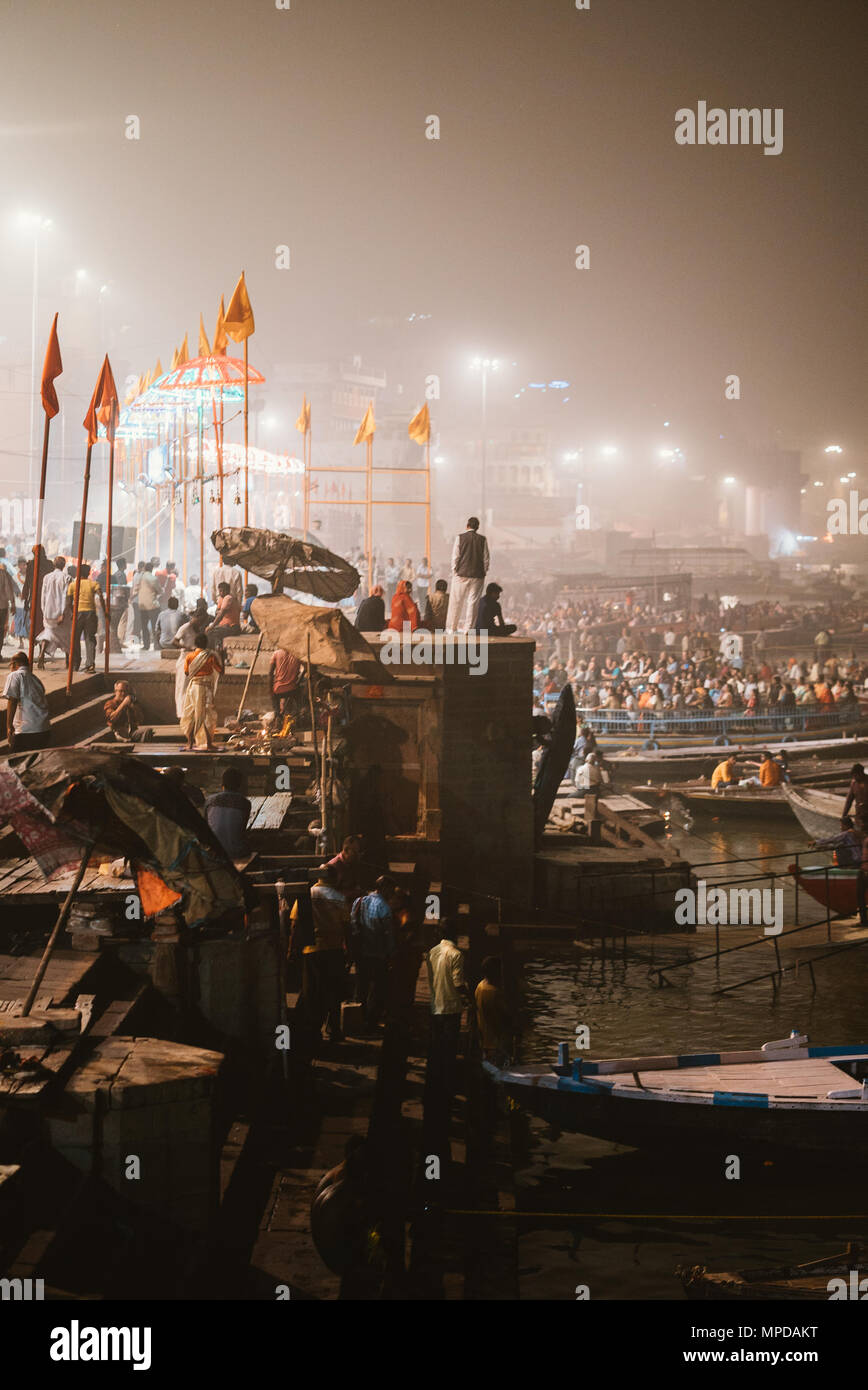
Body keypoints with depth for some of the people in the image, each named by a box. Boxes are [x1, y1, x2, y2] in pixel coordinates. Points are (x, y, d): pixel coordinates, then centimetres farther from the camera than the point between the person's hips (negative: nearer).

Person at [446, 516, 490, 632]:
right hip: (477, 575, 1)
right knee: (473, 602, 5)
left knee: (456, 601, 8)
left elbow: (455, 557, -3)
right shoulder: (482, 540, 0)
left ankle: (452, 628, 12)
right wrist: (483, 573, 11)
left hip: (461, 574, -1)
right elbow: (486, 559, 2)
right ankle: (468, 628, 3)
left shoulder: (460, 538, -3)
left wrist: (454, 572, 5)